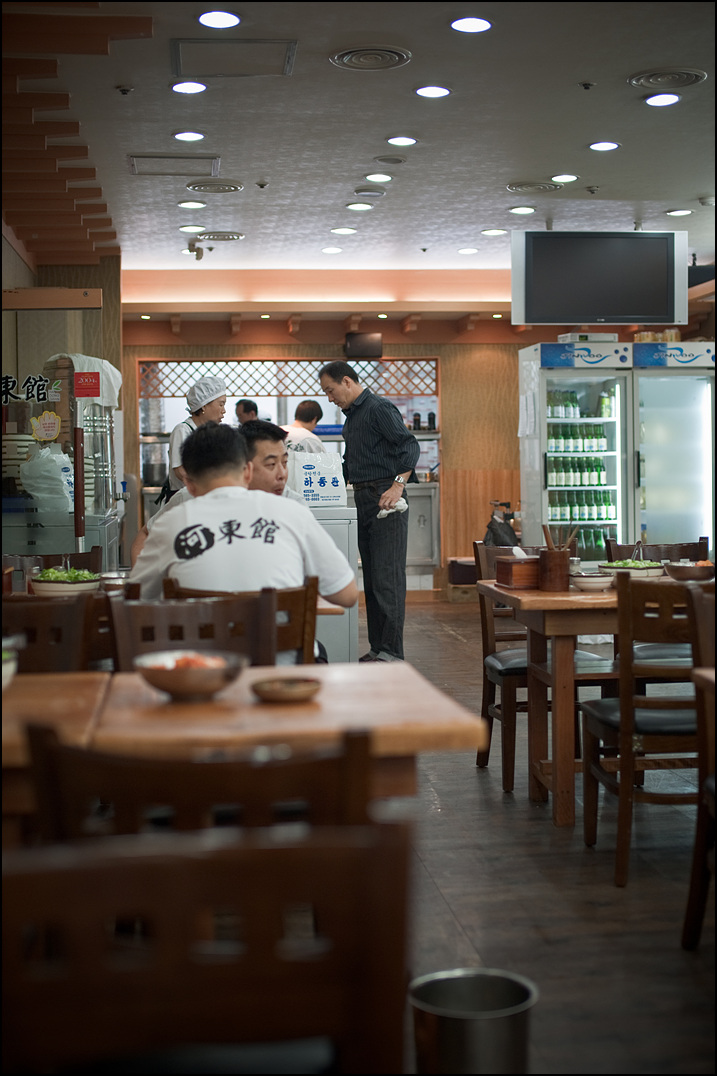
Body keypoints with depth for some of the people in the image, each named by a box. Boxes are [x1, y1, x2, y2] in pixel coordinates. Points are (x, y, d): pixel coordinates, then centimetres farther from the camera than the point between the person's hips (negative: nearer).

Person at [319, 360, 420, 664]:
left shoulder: (379, 408, -9)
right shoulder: (351, 415, 20)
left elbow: (410, 446, -19)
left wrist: (398, 485, -29)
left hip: (385, 500, -10)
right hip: (363, 501, 10)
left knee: (387, 578, -9)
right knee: (371, 579, 9)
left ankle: (392, 652, -8)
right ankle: (377, 647, 14)